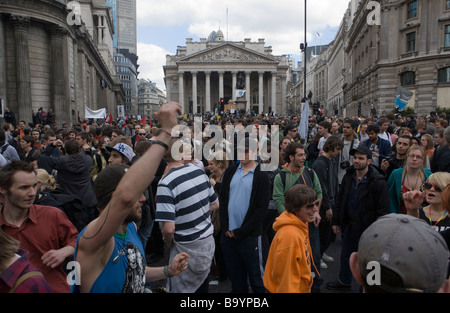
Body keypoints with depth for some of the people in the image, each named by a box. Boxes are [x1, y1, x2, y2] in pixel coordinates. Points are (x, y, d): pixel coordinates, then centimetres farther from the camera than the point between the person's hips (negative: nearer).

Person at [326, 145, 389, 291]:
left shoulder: (378, 182, -18)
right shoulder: (348, 176, 1)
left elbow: (383, 210, -16)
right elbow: (340, 200, 9)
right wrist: (336, 221, 9)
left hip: (367, 229, -6)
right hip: (349, 225, 6)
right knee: (345, 255, 21)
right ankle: (344, 282, 42)